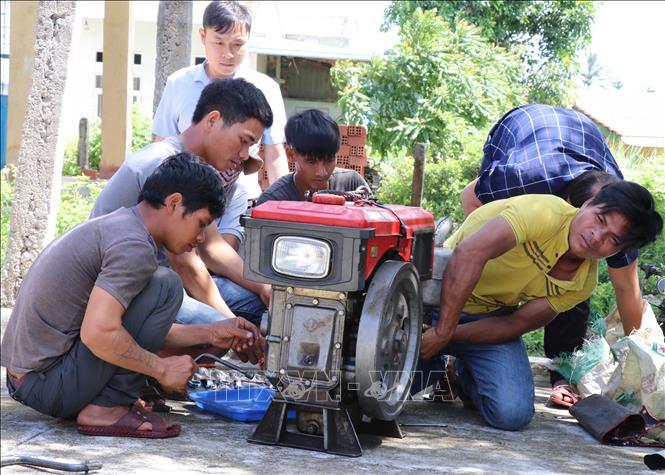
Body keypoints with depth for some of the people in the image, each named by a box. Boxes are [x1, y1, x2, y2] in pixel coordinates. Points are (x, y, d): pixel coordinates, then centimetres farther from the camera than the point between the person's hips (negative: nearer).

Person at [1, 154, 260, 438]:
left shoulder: (116, 224, 15)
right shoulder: (135, 246, -17)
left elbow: (141, 332, 19)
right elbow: (98, 333, -26)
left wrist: (211, 334, 14)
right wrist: (162, 369, -13)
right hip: (50, 387, -10)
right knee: (165, 285, -12)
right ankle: (106, 409, -10)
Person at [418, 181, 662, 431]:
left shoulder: (583, 284, -8)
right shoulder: (547, 213, -29)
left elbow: (517, 323, -10)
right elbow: (469, 252, -39)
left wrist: (451, 336, -23)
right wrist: (442, 333, -41)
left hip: (490, 318, 4)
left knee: (513, 413, -19)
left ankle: (462, 373, 15)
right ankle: (431, 365, 15)